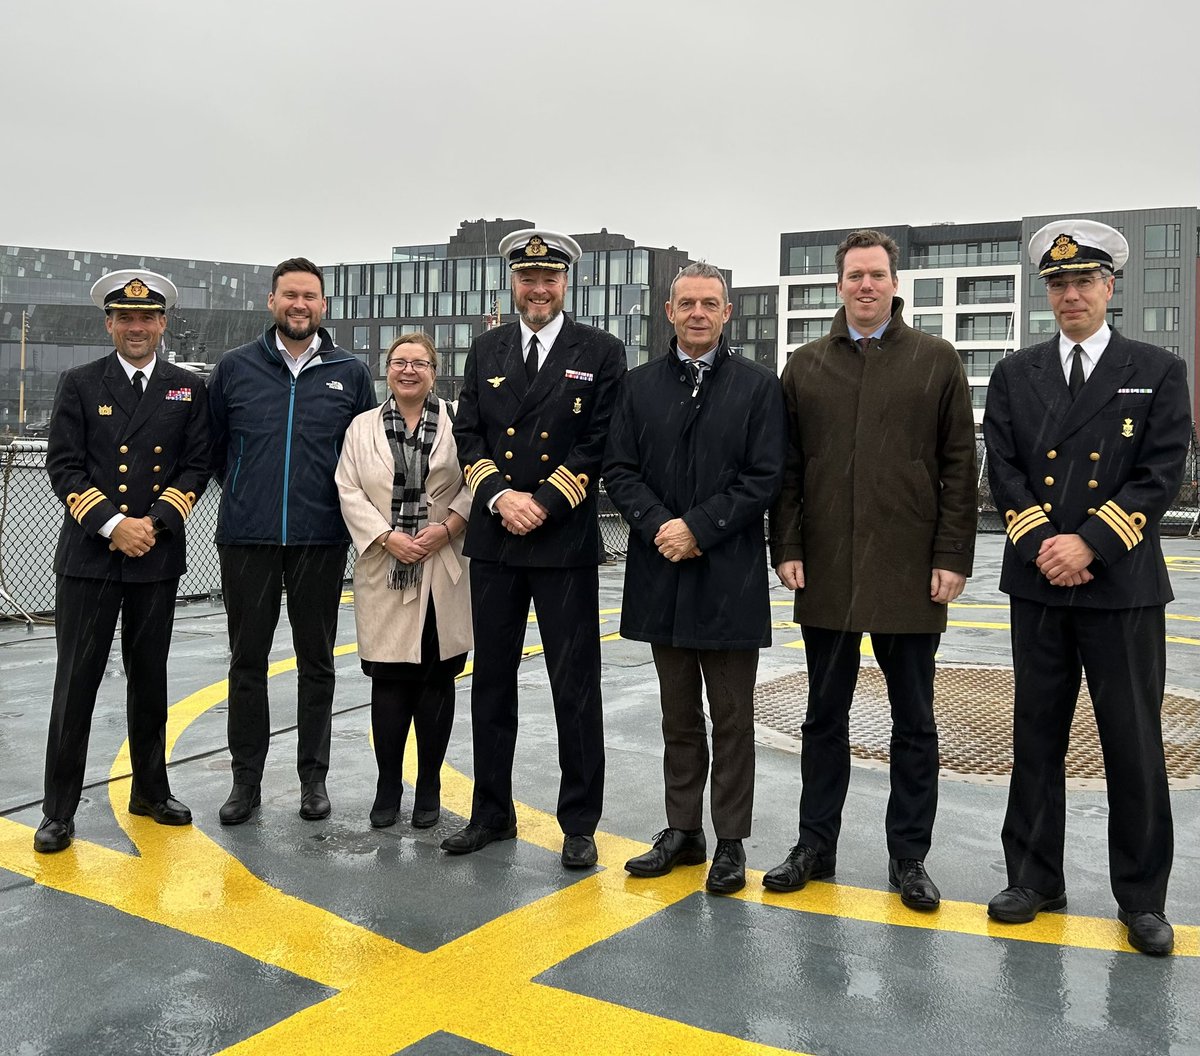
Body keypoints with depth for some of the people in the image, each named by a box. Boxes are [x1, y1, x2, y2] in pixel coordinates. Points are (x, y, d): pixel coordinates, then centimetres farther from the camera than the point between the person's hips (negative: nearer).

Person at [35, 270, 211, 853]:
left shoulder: (187, 389, 7)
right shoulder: (79, 384, 3)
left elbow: (196, 468, 4)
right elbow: (64, 467, -2)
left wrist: (154, 522, -10)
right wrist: (112, 524, -14)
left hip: (157, 557, 2)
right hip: (88, 555, -2)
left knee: (150, 678, 13)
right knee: (76, 682, 0)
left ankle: (151, 791, 27)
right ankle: (59, 810, 10)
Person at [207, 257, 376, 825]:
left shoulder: (351, 373, 3)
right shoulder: (235, 368, 4)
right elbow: (211, 444, 13)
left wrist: (344, 504, 8)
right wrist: (244, 493, 12)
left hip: (321, 541, 0)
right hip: (246, 538, 1)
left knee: (316, 662, 8)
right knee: (247, 660, 7)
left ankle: (313, 777, 19)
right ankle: (246, 778, 18)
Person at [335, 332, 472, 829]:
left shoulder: (457, 424, 3)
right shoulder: (363, 427, 8)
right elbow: (349, 491, 2)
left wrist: (446, 529, -12)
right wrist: (387, 537, -10)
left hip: (442, 573, -1)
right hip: (384, 573, 1)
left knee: (436, 680, 5)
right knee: (389, 681, 2)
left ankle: (429, 788, 17)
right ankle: (387, 786, 15)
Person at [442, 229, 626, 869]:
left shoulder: (601, 353, 1)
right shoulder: (485, 351, 12)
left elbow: (602, 444, -6)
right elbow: (468, 437, 7)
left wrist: (544, 502, -14)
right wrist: (501, 496, -9)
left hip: (566, 542, -4)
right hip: (494, 541, 4)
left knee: (575, 688, 2)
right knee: (491, 682, 11)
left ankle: (579, 824, 14)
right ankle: (491, 813, 25)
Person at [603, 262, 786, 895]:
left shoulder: (758, 386, 0)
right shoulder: (639, 386, 8)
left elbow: (764, 478, -7)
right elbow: (620, 470, 4)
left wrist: (699, 529, -14)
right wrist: (658, 526, -12)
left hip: (729, 576, -3)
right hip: (662, 573, 3)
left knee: (731, 718, 5)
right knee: (679, 716, 13)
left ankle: (730, 842, 16)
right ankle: (682, 831, 25)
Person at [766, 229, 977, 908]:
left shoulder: (936, 360, 3)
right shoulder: (806, 365, 9)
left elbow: (959, 464, 0)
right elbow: (787, 468, 8)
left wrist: (953, 558, -6)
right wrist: (787, 548, 0)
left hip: (910, 573, -2)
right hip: (826, 573, 2)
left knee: (914, 723, 8)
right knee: (825, 718, 12)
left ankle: (909, 857, 20)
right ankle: (816, 845, 24)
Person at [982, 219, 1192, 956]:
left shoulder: (1158, 372, 2)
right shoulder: (1015, 375, 8)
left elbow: (1162, 475, -6)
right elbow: (1004, 471, 1)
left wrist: (1089, 543, -16)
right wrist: (1041, 542, -12)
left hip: (1123, 587, -2)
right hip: (1039, 585, 2)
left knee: (1135, 745, 3)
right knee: (1037, 737, 10)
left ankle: (1142, 896, 17)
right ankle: (1035, 878, 23)